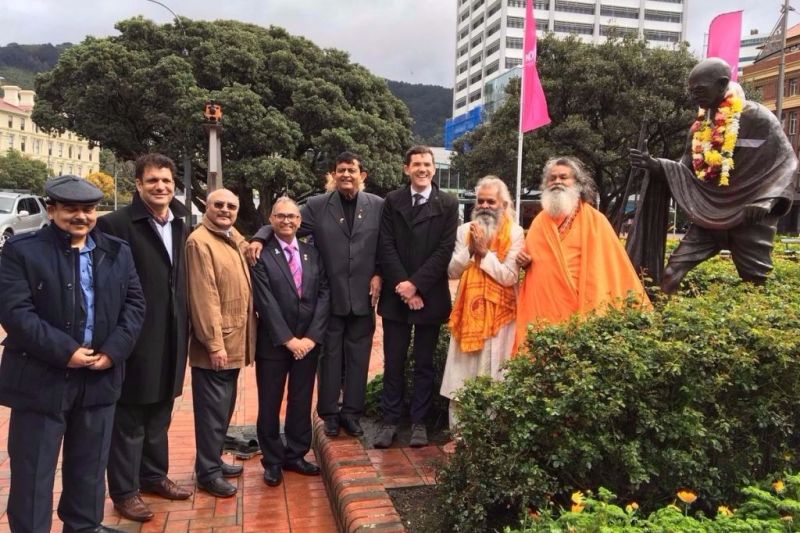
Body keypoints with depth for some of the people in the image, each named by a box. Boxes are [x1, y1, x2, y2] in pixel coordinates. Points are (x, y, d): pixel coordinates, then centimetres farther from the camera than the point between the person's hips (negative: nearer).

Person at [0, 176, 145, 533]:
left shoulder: (117, 252, 7)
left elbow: (134, 303, 4)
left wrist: (113, 350, -10)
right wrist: (64, 351, -19)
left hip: (99, 376, 4)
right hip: (41, 378, -4)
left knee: (90, 464, 17)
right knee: (33, 471, 7)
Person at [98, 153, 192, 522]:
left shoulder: (180, 225, 10)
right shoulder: (116, 224, -13)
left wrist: (184, 330, 12)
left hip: (171, 339, 7)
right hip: (136, 339, -7)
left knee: (159, 416, 21)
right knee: (129, 420, 7)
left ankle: (154, 475, 37)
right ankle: (125, 491, 22)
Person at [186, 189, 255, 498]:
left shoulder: (236, 239, 13)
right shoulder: (199, 241, -15)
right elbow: (204, 297, -20)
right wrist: (214, 344, -22)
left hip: (235, 341, 9)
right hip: (215, 345, -9)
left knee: (225, 407, 18)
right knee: (214, 409, 1)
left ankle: (214, 460, 32)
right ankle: (207, 472, 14)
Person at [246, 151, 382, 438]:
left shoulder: (378, 206, 2)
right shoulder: (317, 205, 0)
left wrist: (378, 274, -4)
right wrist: (260, 238, -23)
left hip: (363, 296, 1)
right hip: (330, 296, -1)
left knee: (358, 357, 10)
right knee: (330, 356, 10)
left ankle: (351, 412, 24)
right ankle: (329, 413, 24)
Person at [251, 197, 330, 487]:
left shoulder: (312, 253, 6)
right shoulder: (261, 255, -7)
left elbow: (323, 295, 1)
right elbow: (265, 302, -12)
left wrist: (312, 336, -8)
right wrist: (288, 339, -15)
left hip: (308, 341, 4)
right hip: (273, 343, -3)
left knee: (302, 402, 13)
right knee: (270, 404, 8)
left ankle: (296, 455, 29)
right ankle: (272, 461, 24)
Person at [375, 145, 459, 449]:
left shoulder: (448, 205, 1)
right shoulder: (392, 201, 6)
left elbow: (445, 250, -6)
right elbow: (386, 247, 0)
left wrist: (416, 284, -12)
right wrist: (401, 285, -10)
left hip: (430, 296, -1)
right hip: (396, 295, 1)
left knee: (424, 363, 8)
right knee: (393, 362, 6)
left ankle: (419, 422, 19)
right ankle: (390, 421, 17)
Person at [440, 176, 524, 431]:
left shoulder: (515, 233, -2)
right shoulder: (464, 230, 8)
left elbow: (509, 277, -10)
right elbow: (452, 271, 3)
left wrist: (485, 251, -13)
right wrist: (471, 250, -10)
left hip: (498, 314, -3)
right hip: (467, 312, 3)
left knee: (492, 377, -1)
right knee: (461, 375, 6)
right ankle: (457, 430, 16)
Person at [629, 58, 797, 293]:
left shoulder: (757, 118, -8)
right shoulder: (700, 126, 9)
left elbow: (785, 162, -6)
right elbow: (687, 170, 11)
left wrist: (764, 203, -19)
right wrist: (655, 165, -8)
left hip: (749, 217, -5)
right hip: (709, 216, 5)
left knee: (756, 282, 3)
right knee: (673, 272, -5)